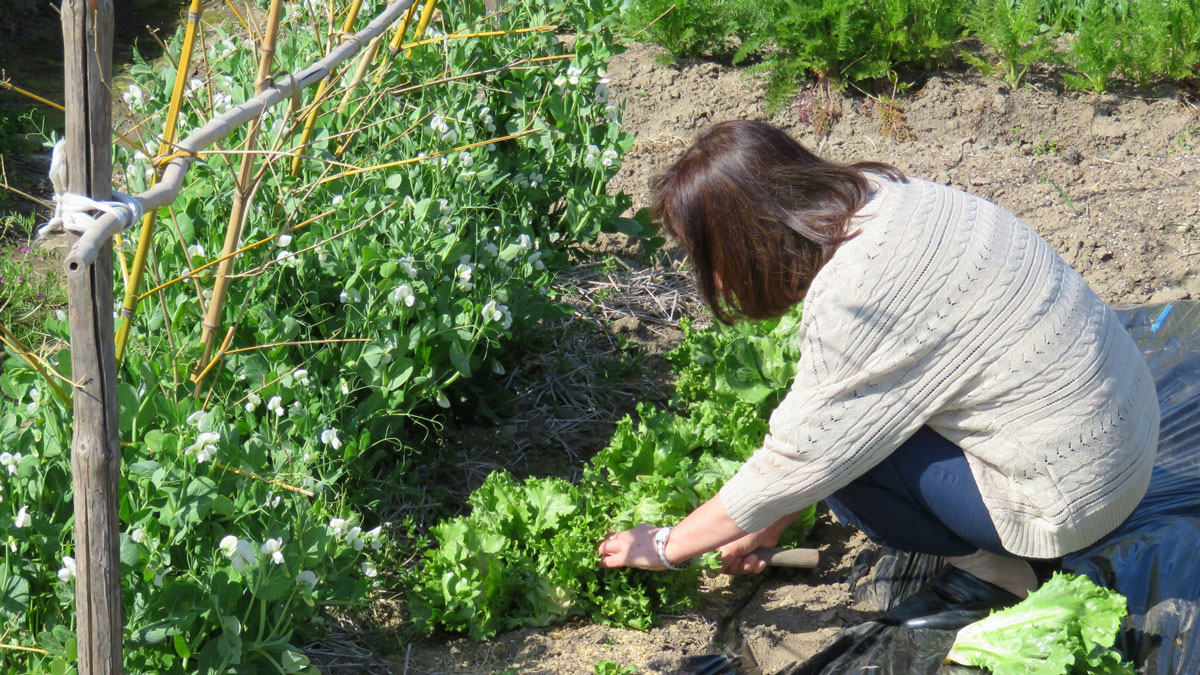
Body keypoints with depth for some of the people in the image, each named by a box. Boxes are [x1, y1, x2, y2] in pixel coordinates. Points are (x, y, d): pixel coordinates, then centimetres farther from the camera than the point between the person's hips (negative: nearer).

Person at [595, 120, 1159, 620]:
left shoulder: (853, 301, -25)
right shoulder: (881, 199, 1)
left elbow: (799, 459, -14)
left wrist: (666, 546, 1)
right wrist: (770, 524, 17)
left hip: (1067, 494, -9)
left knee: (841, 431, -9)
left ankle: (986, 566, 1)